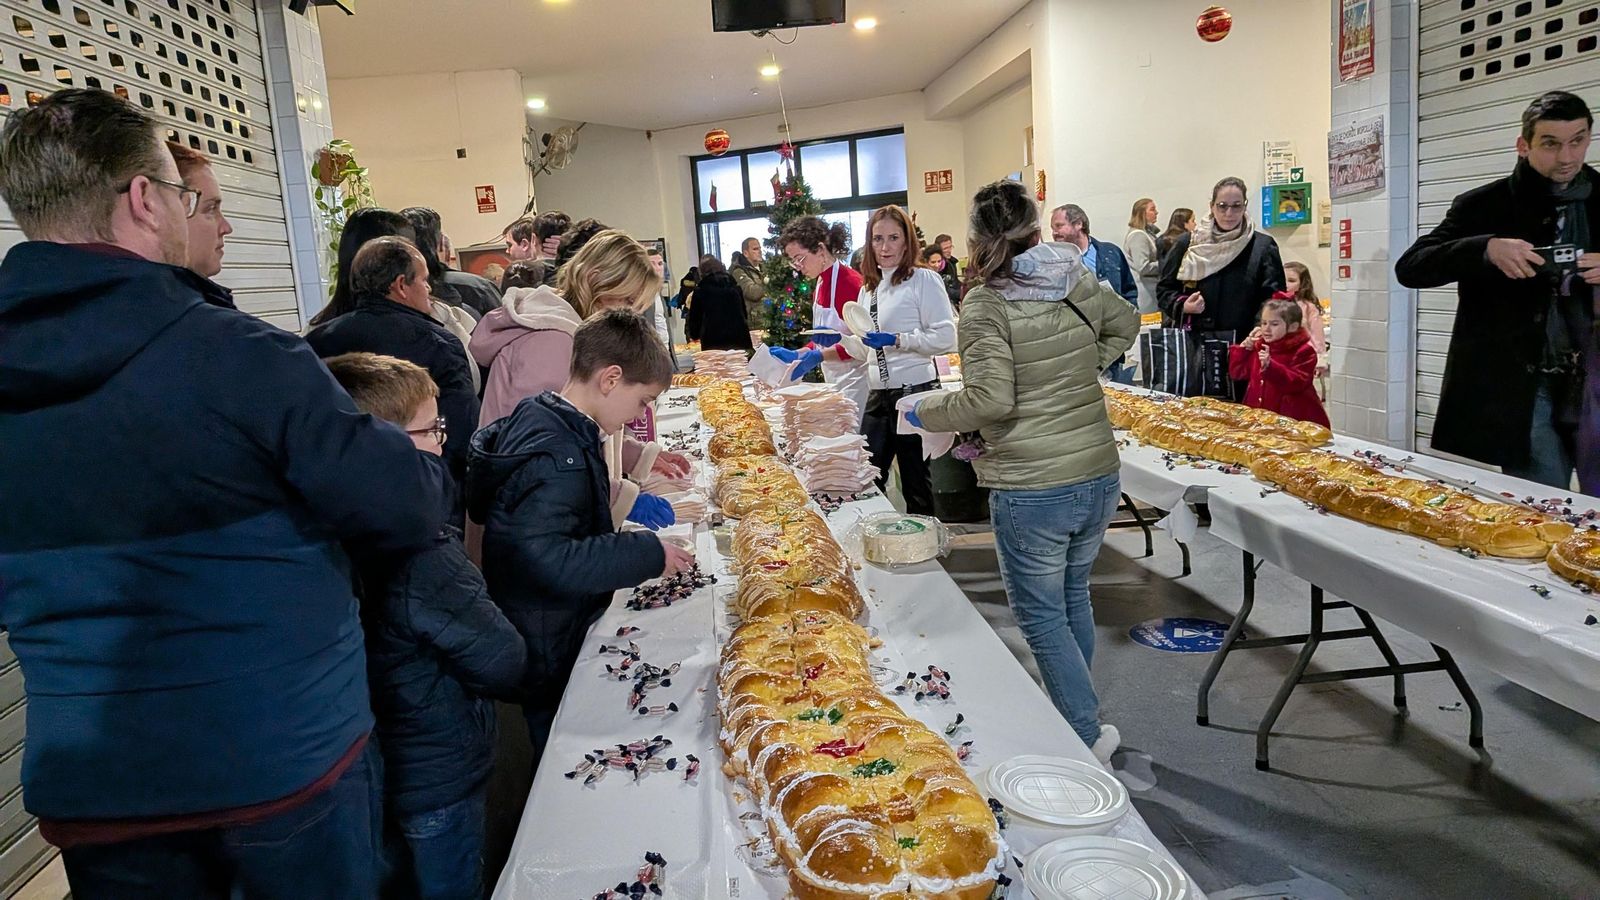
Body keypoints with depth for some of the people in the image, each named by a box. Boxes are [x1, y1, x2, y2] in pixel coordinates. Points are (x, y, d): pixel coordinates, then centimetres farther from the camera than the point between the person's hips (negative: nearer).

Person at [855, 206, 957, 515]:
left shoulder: (924, 279, -8)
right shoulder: (869, 286, 15)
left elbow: (946, 337, -15)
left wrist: (897, 340, -21)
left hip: (914, 390, -7)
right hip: (879, 394, 7)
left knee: (916, 484, 5)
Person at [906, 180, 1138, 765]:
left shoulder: (986, 304, -15)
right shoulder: (1078, 283, 5)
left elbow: (990, 399, -22)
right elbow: (1125, 324, 24)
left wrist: (926, 413, -7)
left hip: (1031, 492, -7)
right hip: (1099, 479, 7)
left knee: (1041, 616, 10)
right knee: (1072, 596, 24)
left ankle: (1088, 738, 13)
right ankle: (1073, 712, 39)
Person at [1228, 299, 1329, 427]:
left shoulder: (1303, 351, -8)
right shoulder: (1258, 346, 12)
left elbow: (1297, 383, -21)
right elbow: (1237, 372, 16)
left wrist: (1270, 366, -32)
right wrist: (1244, 347, 2)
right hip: (1257, 412, 6)